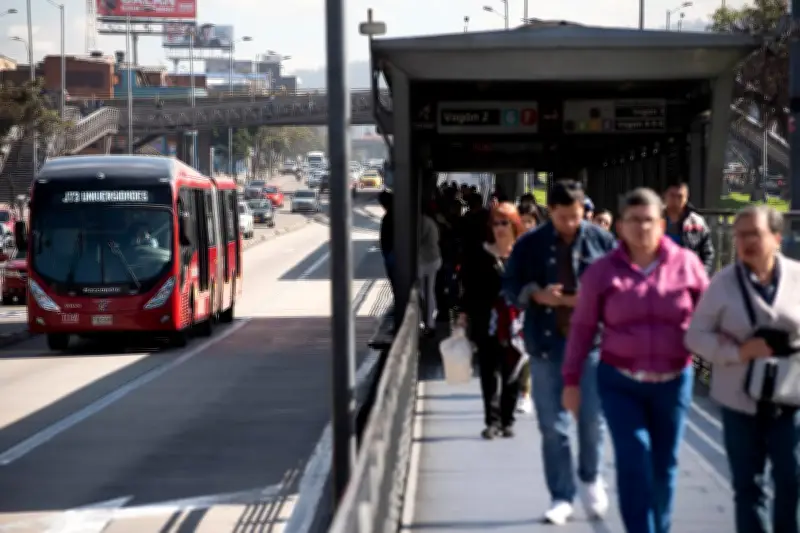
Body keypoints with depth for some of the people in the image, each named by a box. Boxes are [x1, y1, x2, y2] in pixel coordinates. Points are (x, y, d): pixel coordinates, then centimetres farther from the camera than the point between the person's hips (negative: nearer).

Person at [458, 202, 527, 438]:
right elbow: (469, 287, 7)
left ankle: (507, 420, 16)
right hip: (487, 325, 1)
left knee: (511, 374, 6)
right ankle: (492, 420, 5)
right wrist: (464, 313, 2)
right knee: (489, 373, 2)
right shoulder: (481, 256, 4)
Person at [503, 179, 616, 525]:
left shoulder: (601, 240, 1)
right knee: (553, 425, 4)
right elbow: (510, 285, 6)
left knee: (592, 418, 2)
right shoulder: (530, 244, 2)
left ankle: (591, 479, 30)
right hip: (547, 342, 1)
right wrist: (536, 295, -13)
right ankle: (561, 497, 14)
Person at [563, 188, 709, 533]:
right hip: (620, 383, -1)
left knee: (664, 466, 12)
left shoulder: (686, 264, -2)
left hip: (673, 382, 1)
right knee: (633, 463, -11)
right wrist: (571, 381, 1)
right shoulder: (603, 271, -3)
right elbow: (582, 327, 2)